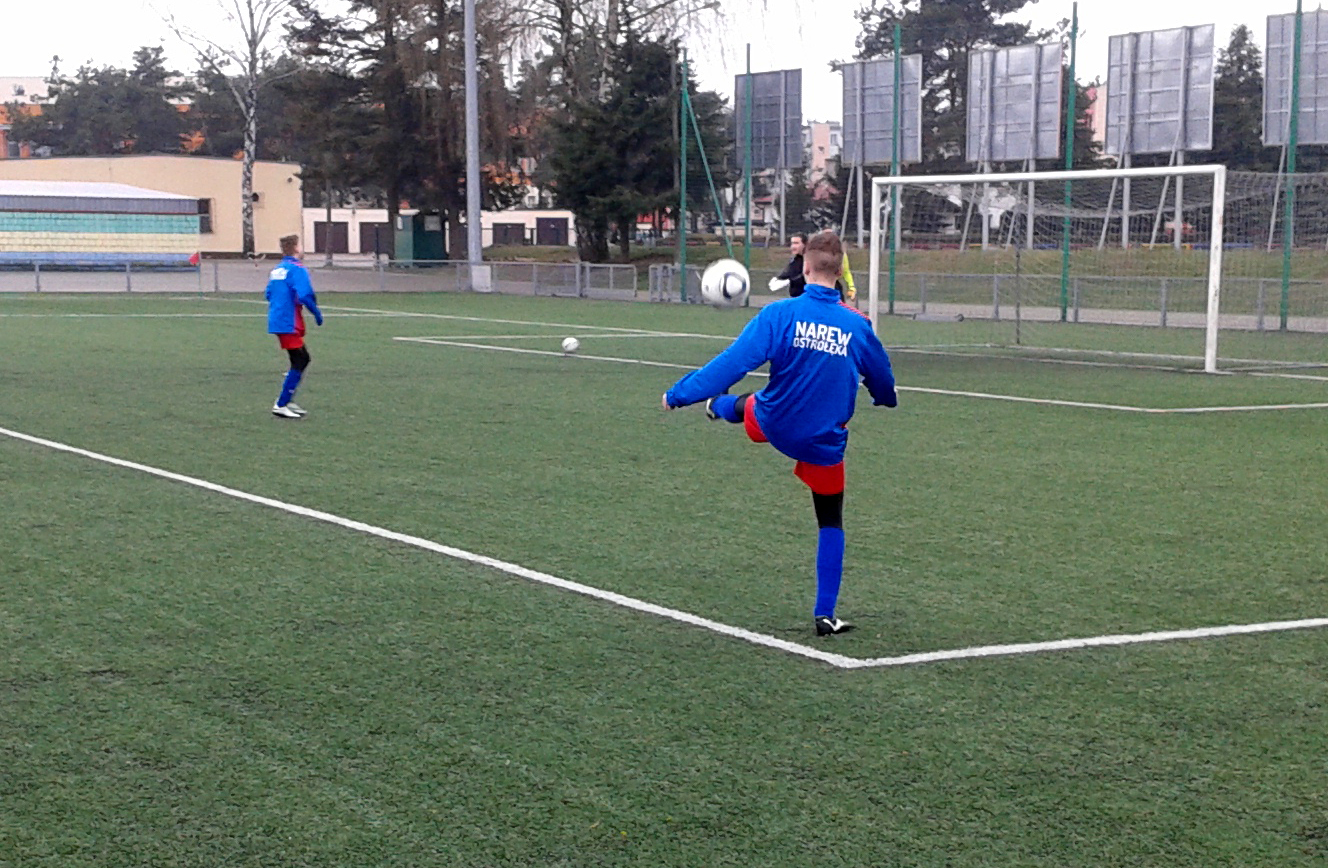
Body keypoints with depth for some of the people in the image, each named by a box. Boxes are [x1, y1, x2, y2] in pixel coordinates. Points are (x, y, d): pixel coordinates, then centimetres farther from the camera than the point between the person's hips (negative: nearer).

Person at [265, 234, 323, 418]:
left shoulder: (276, 270, 13)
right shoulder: (297, 270, -13)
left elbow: (268, 294, 18)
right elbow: (305, 295, -22)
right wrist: (317, 313, -10)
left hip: (276, 320, 9)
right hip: (289, 324, -9)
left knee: (303, 359, 16)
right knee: (299, 362, -2)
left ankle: (287, 400, 15)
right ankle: (281, 405, -4)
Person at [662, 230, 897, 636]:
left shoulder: (780, 314, -19)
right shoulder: (858, 326, -10)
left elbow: (734, 361, -21)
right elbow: (883, 381, 7)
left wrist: (680, 394, -13)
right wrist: (887, 400, 32)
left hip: (774, 426, -1)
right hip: (825, 444, 1)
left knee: (748, 405, 34)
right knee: (830, 524, 15)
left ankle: (718, 406, 69)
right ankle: (825, 614, 14)